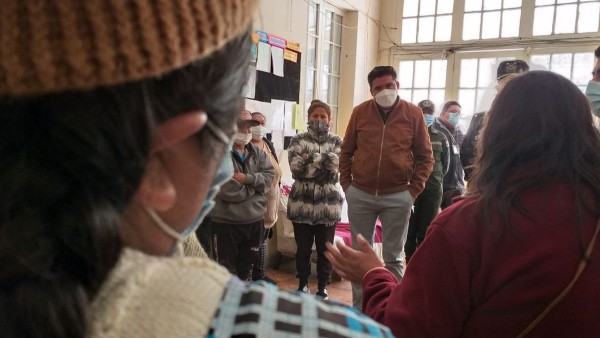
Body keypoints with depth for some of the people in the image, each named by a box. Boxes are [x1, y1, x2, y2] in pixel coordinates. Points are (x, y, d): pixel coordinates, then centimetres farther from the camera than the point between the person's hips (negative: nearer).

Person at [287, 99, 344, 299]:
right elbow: (296, 167, -11)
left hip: (328, 203, 0)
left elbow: (335, 165, -13)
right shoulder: (298, 140, 5)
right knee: (303, 247, 9)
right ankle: (303, 284, 27)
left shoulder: (336, 142, 6)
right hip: (301, 202, 0)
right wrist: (323, 162, -15)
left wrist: (309, 159, -13)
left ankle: (322, 287, 23)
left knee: (325, 248, 8)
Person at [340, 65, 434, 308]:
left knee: (393, 258, 9)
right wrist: (346, 184, 3)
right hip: (360, 195, 2)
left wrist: (414, 190, -3)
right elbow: (346, 152, 9)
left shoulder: (414, 114, -1)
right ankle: (358, 308, 26)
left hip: (398, 197, -1)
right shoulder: (360, 112, 2)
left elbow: (425, 157, 3)